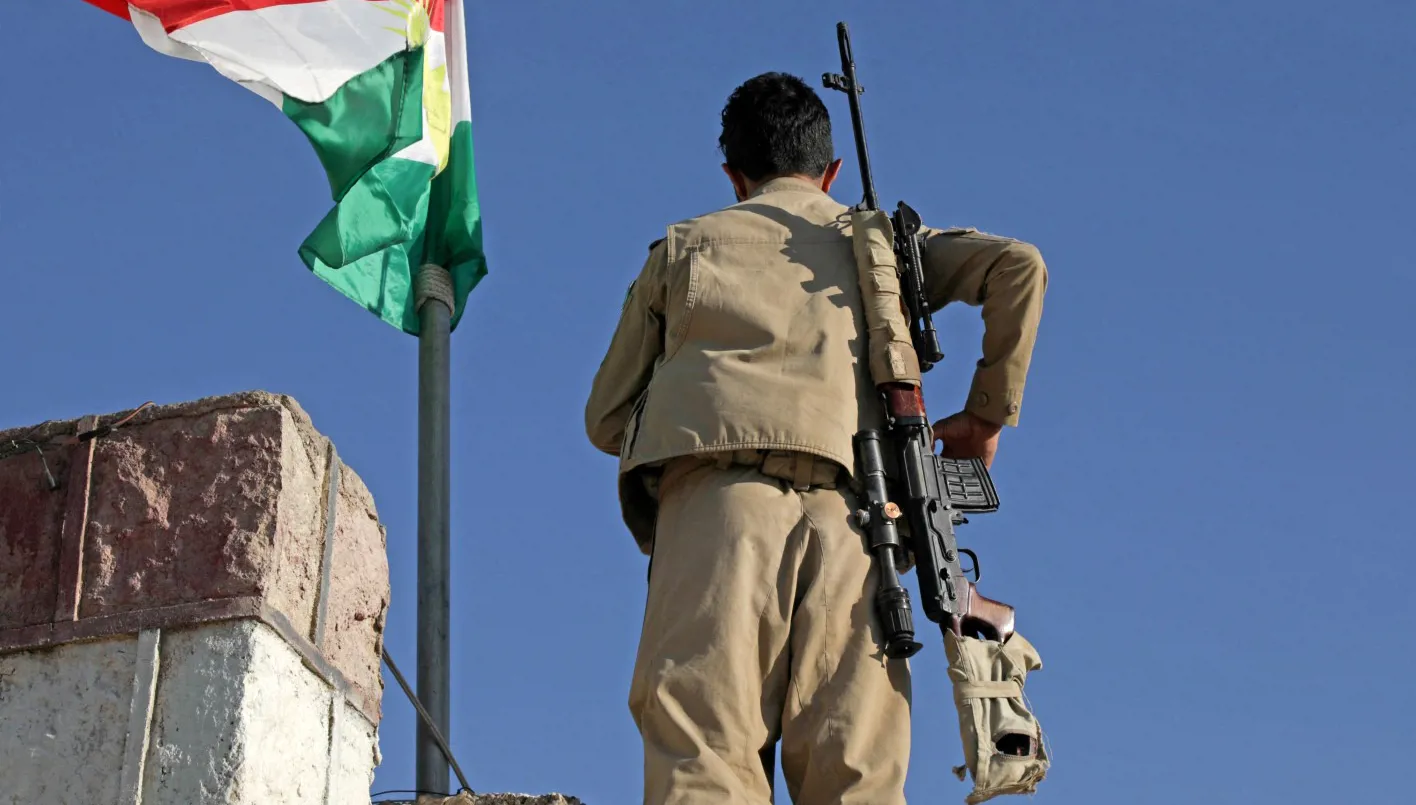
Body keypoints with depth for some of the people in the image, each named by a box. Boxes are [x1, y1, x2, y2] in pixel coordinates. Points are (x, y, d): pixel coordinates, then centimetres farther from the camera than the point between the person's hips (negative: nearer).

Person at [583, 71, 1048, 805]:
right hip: (847, 510, 1)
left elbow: (608, 420, 24)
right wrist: (987, 412, 18)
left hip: (716, 503, -1)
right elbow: (1018, 266, 11)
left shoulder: (683, 246, 26)